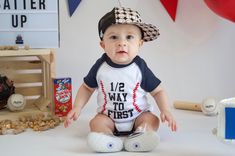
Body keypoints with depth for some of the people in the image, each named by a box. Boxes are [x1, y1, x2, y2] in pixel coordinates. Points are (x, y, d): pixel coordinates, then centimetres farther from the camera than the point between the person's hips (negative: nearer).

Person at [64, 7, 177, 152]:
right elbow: (87, 87, 4)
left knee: (152, 120, -23)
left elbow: (158, 91, -6)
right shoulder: (100, 66, -11)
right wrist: (77, 108, -8)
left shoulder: (140, 68, -14)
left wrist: (165, 110, -22)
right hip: (108, 116, 1)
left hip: (138, 115, -1)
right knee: (96, 122, -23)